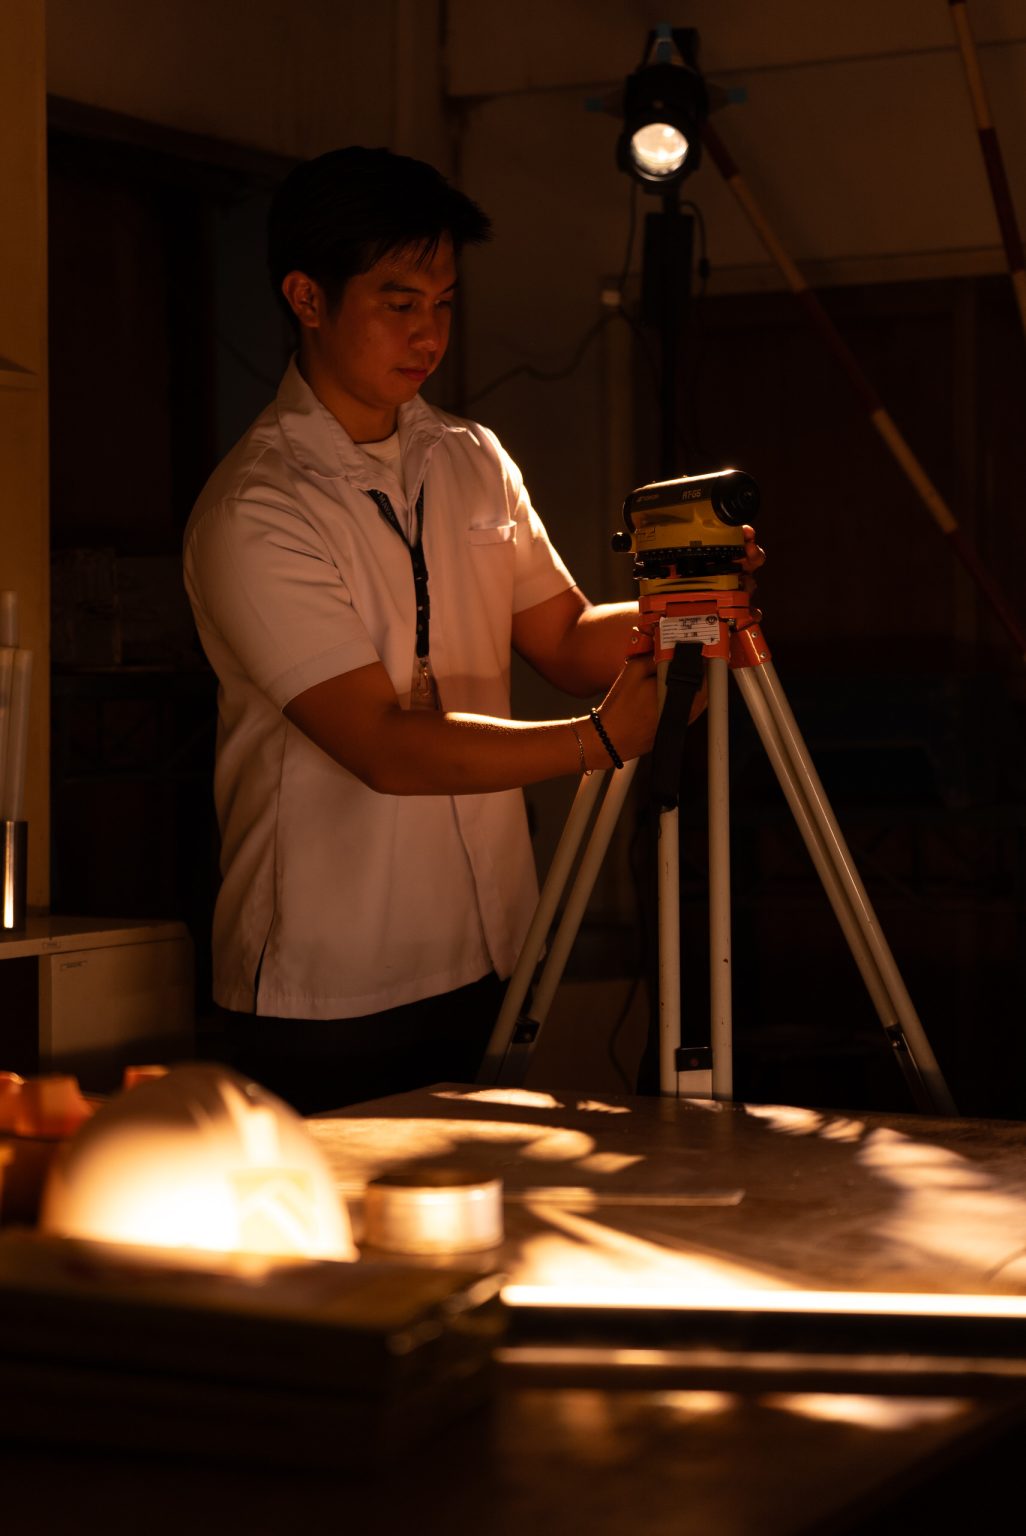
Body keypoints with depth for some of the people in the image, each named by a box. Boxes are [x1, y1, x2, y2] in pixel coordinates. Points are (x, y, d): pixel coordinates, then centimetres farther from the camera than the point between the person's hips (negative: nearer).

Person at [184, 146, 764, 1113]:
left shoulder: (474, 461, 8)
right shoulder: (252, 513, -15)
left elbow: (569, 642, 10)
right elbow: (384, 746, -21)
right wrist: (599, 740, -27)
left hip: (485, 962, 6)